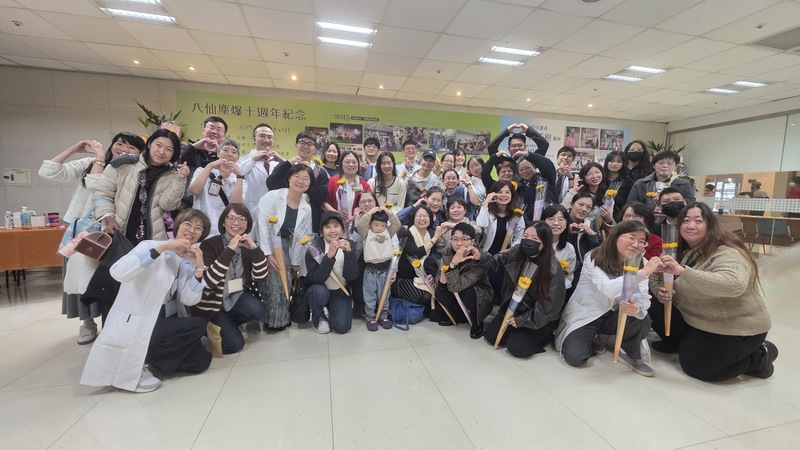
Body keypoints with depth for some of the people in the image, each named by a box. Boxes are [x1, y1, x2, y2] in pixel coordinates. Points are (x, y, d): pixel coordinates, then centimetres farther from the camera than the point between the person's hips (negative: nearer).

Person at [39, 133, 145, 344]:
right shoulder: (89, 163, 6)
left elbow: (96, 187, -20)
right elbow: (47, 172, -1)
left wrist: (100, 157, -14)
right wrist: (73, 149, -3)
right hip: (80, 229, 4)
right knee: (81, 276, 6)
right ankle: (87, 322, 21)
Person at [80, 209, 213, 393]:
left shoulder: (189, 262, 5)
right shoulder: (151, 245, -11)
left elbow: (189, 300, -7)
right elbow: (118, 272, -31)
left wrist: (199, 267, -17)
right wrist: (162, 247, -31)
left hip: (163, 321, 6)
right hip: (134, 325, -6)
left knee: (201, 360, -3)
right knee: (197, 325, -23)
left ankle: (146, 357, 12)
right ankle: (137, 363, -6)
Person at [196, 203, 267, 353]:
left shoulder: (247, 245, 0)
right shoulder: (209, 244, -15)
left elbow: (260, 276, -10)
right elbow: (208, 281, -28)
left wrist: (254, 248, -23)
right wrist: (229, 250, -34)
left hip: (237, 296, 4)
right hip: (212, 301, -4)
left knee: (258, 311, -26)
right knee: (235, 344, -14)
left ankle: (228, 325, 6)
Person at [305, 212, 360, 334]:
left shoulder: (348, 244, -10)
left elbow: (352, 276, -17)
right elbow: (315, 278, -27)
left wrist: (349, 252, -31)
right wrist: (329, 256, -40)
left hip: (341, 291, 2)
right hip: (319, 289, -1)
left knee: (342, 327, -13)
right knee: (320, 291, -34)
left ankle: (329, 309, 21)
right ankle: (318, 318, -1)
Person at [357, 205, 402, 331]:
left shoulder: (389, 232, 7)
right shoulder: (367, 233, -1)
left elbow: (397, 224, -3)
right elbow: (360, 224, -17)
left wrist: (388, 211, -8)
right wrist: (370, 212, -15)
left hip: (385, 270, 2)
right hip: (370, 270, -2)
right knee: (369, 297, 8)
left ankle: (383, 316, 29)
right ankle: (370, 318, 21)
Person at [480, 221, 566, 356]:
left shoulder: (553, 271, -26)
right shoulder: (518, 252, -14)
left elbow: (548, 306, -20)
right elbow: (497, 262, 0)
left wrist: (521, 320, -16)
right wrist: (480, 257, -22)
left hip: (541, 318, -5)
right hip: (514, 307, 5)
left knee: (516, 346, -14)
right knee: (491, 336, -1)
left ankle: (546, 335, 11)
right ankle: (521, 332, 21)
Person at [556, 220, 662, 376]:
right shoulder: (594, 258, -20)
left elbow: (642, 297, -17)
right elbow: (608, 290, -35)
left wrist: (636, 307, -41)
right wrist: (643, 273, -43)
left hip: (611, 316, 4)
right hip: (583, 316, -3)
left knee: (642, 320, -29)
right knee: (575, 356, -24)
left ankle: (633, 355, 1)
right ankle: (596, 340, 10)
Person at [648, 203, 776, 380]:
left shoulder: (726, 254, -24)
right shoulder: (684, 251, 0)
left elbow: (734, 284, -45)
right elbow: (658, 277, 8)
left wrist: (683, 272, -51)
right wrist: (660, 291, -14)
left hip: (736, 328, -7)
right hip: (698, 320, 7)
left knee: (694, 366, -8)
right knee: (656, 310, -9)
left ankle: (759, 356, 12)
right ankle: (681, 343, 15)